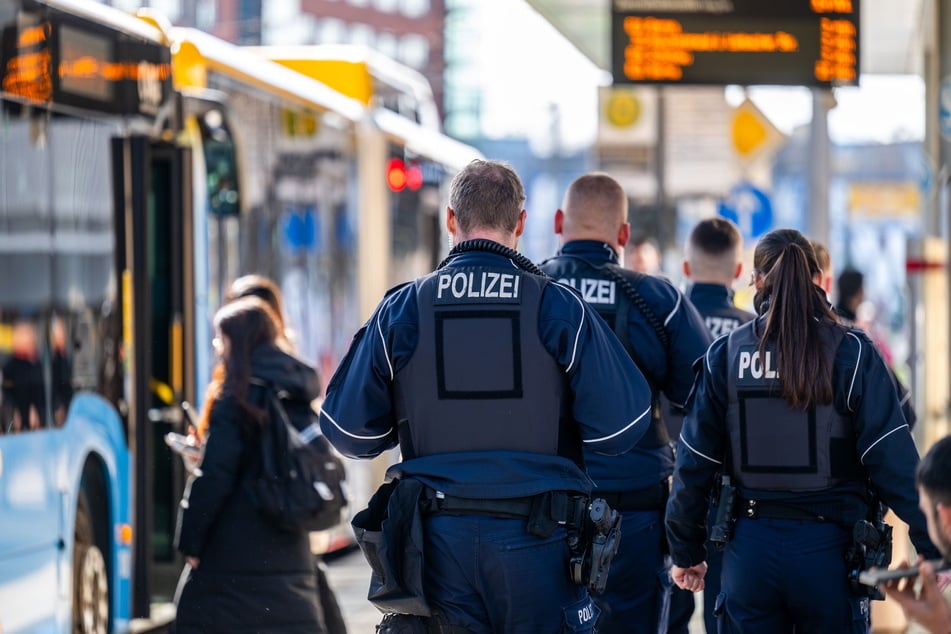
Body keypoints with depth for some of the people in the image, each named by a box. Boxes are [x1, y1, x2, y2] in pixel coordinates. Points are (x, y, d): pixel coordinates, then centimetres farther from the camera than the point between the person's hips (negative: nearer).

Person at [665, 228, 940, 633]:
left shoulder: (725, 356, 0)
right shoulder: (850, 354, -6)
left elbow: (694, 462, 3)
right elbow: (893, 460, -11)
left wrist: (685, 552, 14)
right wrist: (933, 549, -8)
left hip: (750, 549, 2)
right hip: (828, 549, -2)